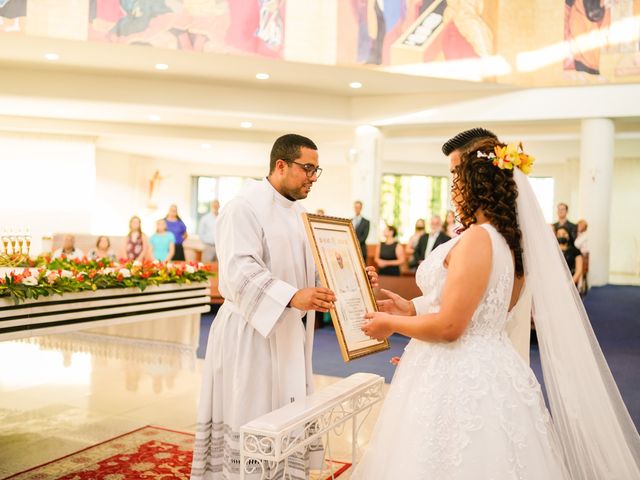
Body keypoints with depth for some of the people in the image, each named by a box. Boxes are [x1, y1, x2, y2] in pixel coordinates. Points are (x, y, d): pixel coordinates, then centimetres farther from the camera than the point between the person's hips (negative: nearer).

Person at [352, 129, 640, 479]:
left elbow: (449, 327, -22)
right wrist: (413, 308, 15)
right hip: (488, 369, 9)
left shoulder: (477, 238, -21)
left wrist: (392, 324, -7)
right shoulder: (508, 238, 7)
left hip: (458, 378, -9)